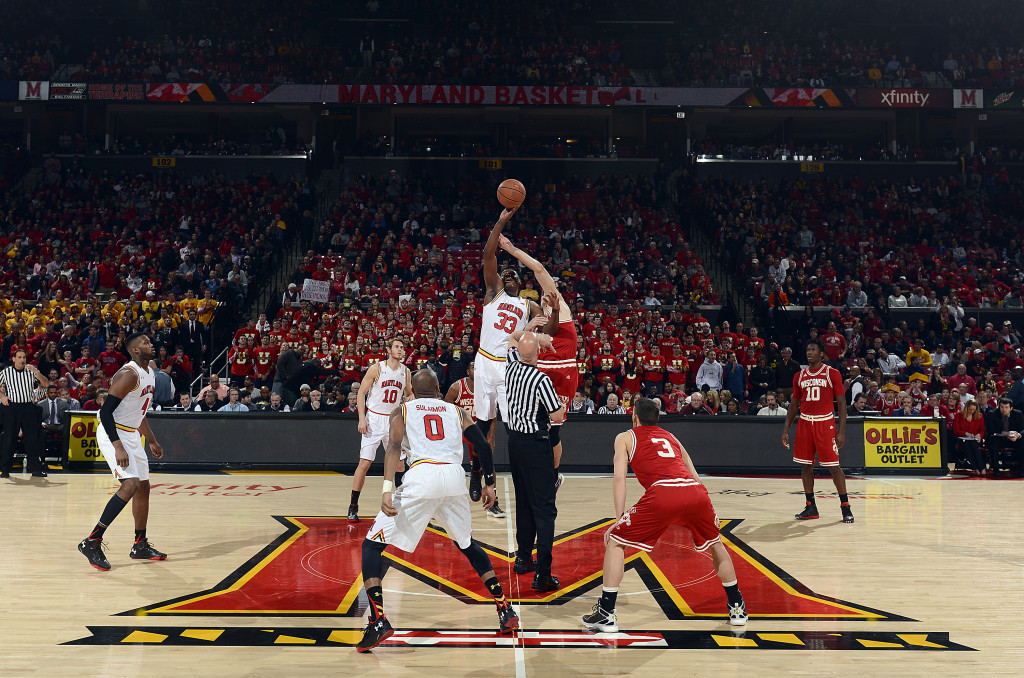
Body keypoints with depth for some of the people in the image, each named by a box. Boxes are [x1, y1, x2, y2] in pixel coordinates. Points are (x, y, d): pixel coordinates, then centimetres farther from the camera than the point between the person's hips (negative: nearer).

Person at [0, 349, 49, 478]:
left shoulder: (31, 371, 7)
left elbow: (46, 384, 1)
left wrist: (36, 372, -12)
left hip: (29, 407, 1)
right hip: (12, 407, -1)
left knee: (32, 438, 1)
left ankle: (36, 469, 5)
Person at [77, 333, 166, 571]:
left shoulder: (149, 373, 10)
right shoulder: (128, 374, -20)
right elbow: (105, 412, -23)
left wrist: (152, 441, 26)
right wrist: (118, 447, -29)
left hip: (131, 434, 10)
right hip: (113, 434, -10)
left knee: (143, 487, 13)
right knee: (130, 485, -21)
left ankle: (140, 546, 25)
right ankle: (92, 541, -17)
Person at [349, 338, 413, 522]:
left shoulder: (405, 372, 5)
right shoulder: (376, 368, -8)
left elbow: (409, 395, 21)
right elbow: (361, 393, -5)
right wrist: (362, 418, -12)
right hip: (374, 419, -4)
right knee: (364, 463, -8)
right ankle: (353, 507, -2)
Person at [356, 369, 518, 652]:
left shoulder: (402, 410, 20)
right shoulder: (457, 411, 26)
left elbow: (393, 447, 2)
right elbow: (483, 446, 17)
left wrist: (387, 489, -10)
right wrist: (489, 484, 28)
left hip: (422, 475, -3)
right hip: (454, 475, 3)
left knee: (372, 545, 7)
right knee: (467, 544, 28)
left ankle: (378, 621, -11)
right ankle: (506, 611, 23)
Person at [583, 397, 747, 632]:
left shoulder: (626, 437, 24)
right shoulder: (671, 437, 36)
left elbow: (619, 477, 10)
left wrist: (619, 519, 9)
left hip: (663, 492, -4)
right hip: (696, 491, 4)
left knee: (615, 542, 13)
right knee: (716, 544, 31)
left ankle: (605, 614, 7)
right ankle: (737, 608, 34)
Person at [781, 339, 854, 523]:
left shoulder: (832, 374, -3)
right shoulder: (800, 376, 10)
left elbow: (842, 403, -3)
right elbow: (794, 405, 15)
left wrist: (841, 431, -10)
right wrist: (786, 430, 9)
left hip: (825, 423, -4)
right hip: (805, 423, 4)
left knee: (833, 466, -6)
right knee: (805, 466, 5)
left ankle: (845, 506, 3)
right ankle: (811, 507, 14)